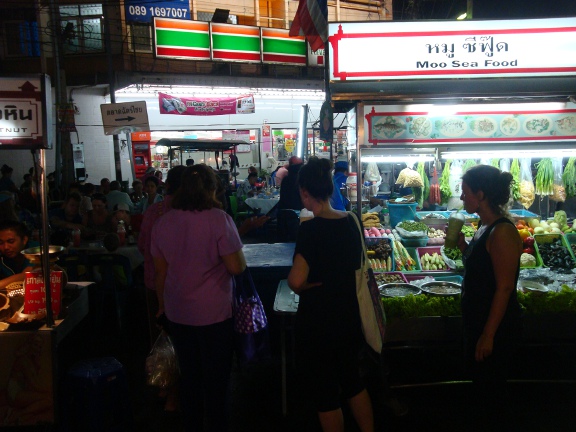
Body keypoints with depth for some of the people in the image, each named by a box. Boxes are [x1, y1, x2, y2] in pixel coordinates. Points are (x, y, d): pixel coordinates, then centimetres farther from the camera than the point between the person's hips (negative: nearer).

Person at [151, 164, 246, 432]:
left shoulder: (163, 222, 1)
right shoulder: (219, 220, -14)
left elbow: (160, 271, 8)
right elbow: (236, 267, -17)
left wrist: (163, 305, 20)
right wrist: (239, 256, 5)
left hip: (177, 313, 5)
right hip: (214, 313, -5)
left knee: (188, 377, 19)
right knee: (216, 380, 9)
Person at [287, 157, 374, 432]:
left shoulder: (311, 228, -22)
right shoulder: (351, 222, -3)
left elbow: (296, 279, -31)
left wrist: (300, 286, -10)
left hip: (318, 322, -7)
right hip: (348, 315, 7)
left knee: (324, 392, 13)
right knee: (352, 380, 26)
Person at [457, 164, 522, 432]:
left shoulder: (502, 232, -23)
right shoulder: (484, 226, 5)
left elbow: (504, 287, -24)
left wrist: (488, 334, -22)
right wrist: (461, 243, 0)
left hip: (495, 322, -9)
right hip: (477, 317, 9)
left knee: (490, 384, 7)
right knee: (479, 375, 23)